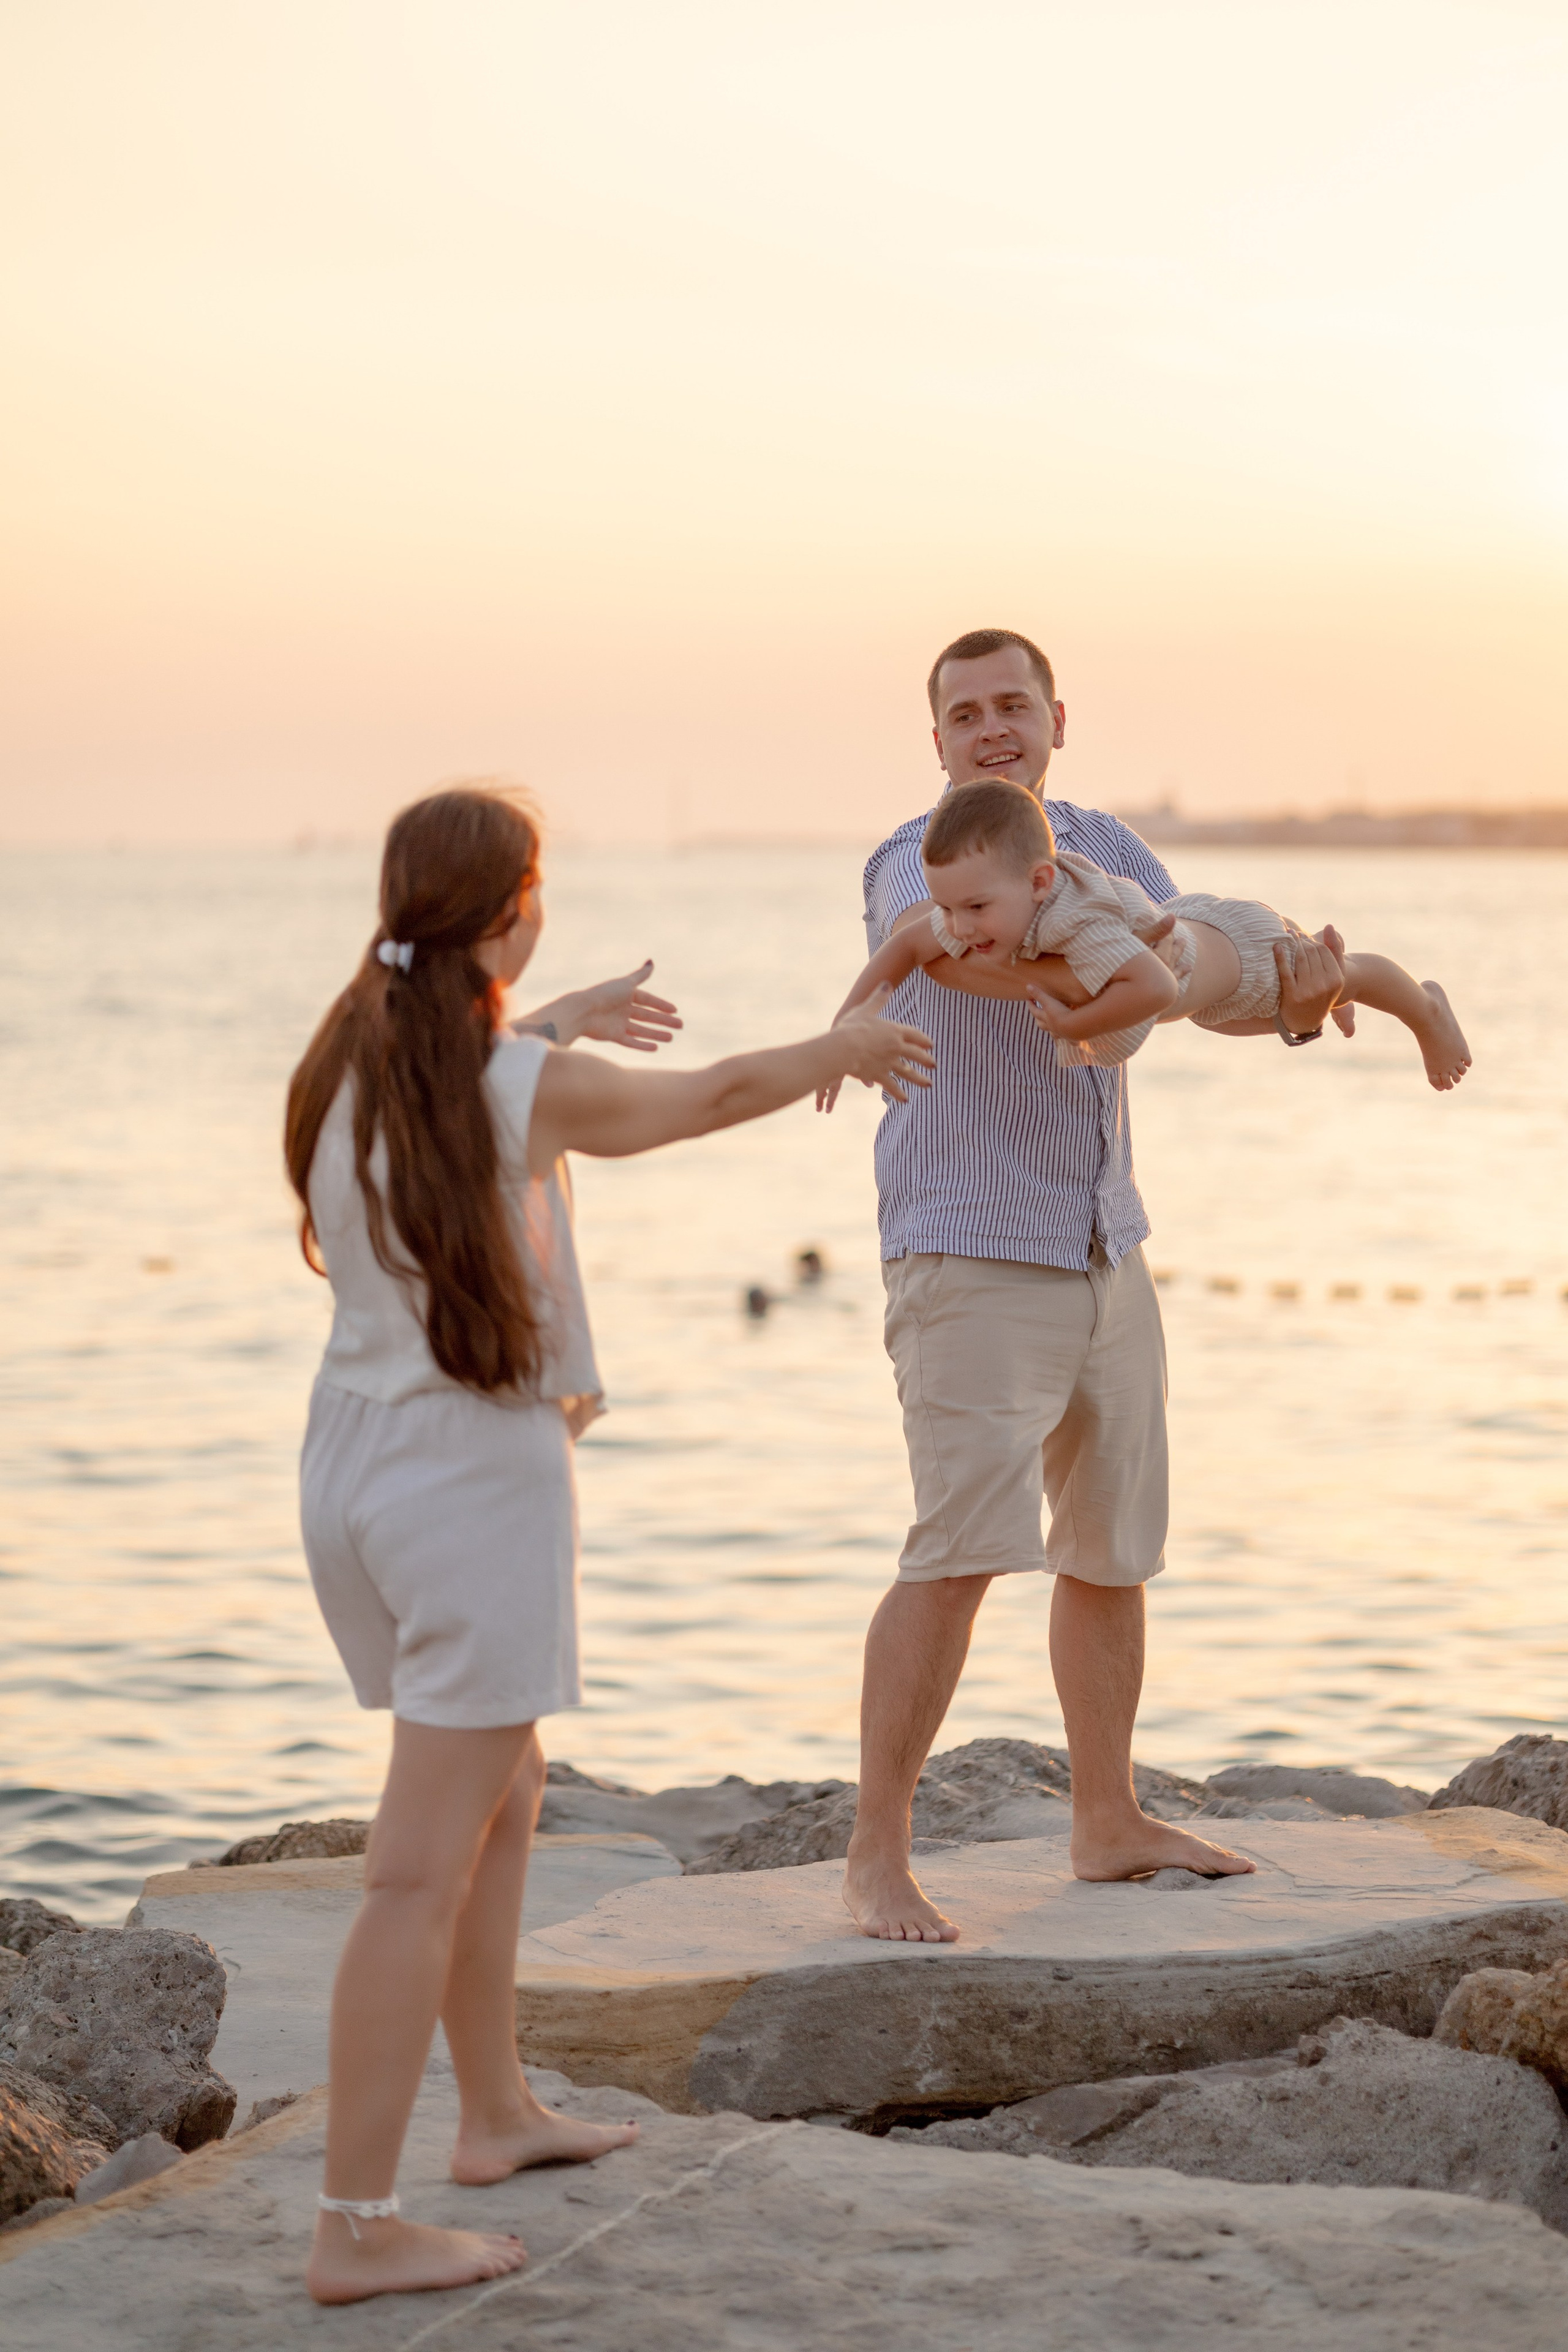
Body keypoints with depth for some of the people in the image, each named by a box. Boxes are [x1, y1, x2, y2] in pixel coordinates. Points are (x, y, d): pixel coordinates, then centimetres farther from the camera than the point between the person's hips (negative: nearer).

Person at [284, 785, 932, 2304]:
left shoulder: (347, 1068, 3)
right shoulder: (528, 1093, -15)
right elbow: (723, 1092, 1)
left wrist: (551, 1027, 39)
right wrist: (851, 1047, 19)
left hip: (351, 1462, 8)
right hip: (475, 1477, -8)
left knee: (501, 1795, 25)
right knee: (425, 1870, -6)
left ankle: (497, 2112, 37)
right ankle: (355, 2225, -5)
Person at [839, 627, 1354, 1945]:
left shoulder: (1105, 852, 10)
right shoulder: (916, 864, -9)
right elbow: (954, 945, -33)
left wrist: (1296, 1001, -21)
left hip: (1104, 1249, 7)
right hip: (973, 1258, -7)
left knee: (1113, 1549, 15)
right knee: (961, 1552, -17)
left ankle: (1110, 1825, 29)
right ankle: (878, 1860, -11)